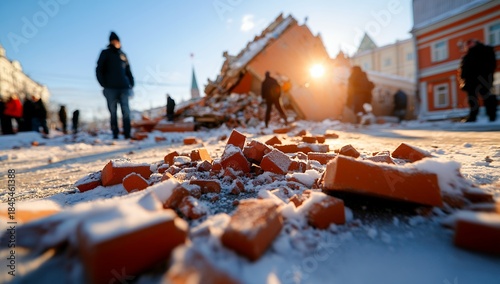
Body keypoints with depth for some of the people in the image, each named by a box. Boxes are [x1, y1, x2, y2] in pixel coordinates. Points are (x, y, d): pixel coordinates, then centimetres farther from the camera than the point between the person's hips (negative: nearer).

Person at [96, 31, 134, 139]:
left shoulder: (123, 55, 18)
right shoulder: (105, 53, 9)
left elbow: (128, 71, 18)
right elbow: (99, 70, 4)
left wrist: (131, 83, 5)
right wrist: (104, 84, -7)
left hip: (123, 88, 2)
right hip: (110, 89, -2)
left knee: (126, 112, -6)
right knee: (113, 112, -1)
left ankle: (127, 135, -6)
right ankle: (115, 135, 1)